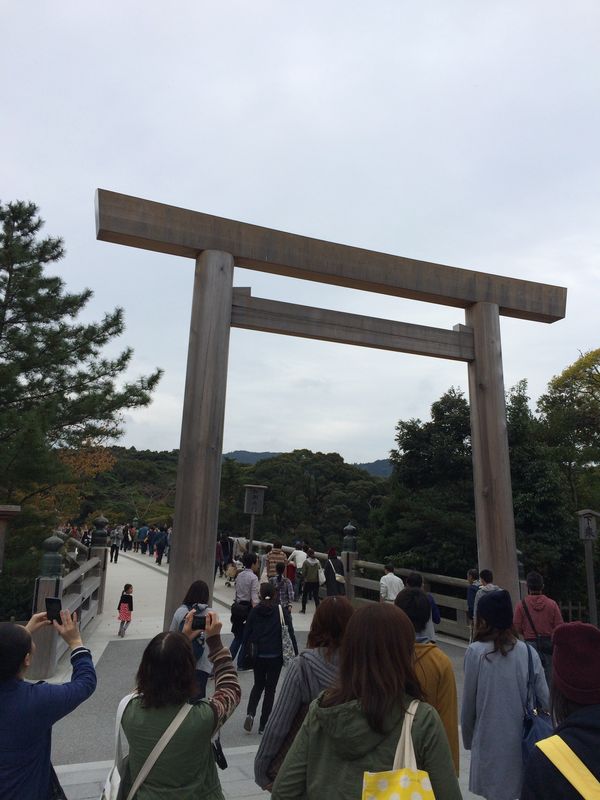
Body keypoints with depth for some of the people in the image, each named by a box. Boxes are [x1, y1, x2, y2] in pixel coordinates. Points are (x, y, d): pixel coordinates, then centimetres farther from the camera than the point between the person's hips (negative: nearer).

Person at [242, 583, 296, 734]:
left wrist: (244, 654, 8)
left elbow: (247, 633, 0)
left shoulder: (255, 611, -2)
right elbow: (289, 632, -7)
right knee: (270, 688, 12)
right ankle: (263, 724, 14)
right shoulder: (281, 610, -8)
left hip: (258, 655, 2)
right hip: (275, 656, -2)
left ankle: (250, 713, 1)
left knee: (258, 684, 21)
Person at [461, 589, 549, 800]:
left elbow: (468, 704, -6)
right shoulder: (528, 652, -5)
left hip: (490, 742, -3)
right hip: (522, 741, 3)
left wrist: (468, 740, 9)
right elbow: (546, 700, -2)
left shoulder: (475, 652, -13)